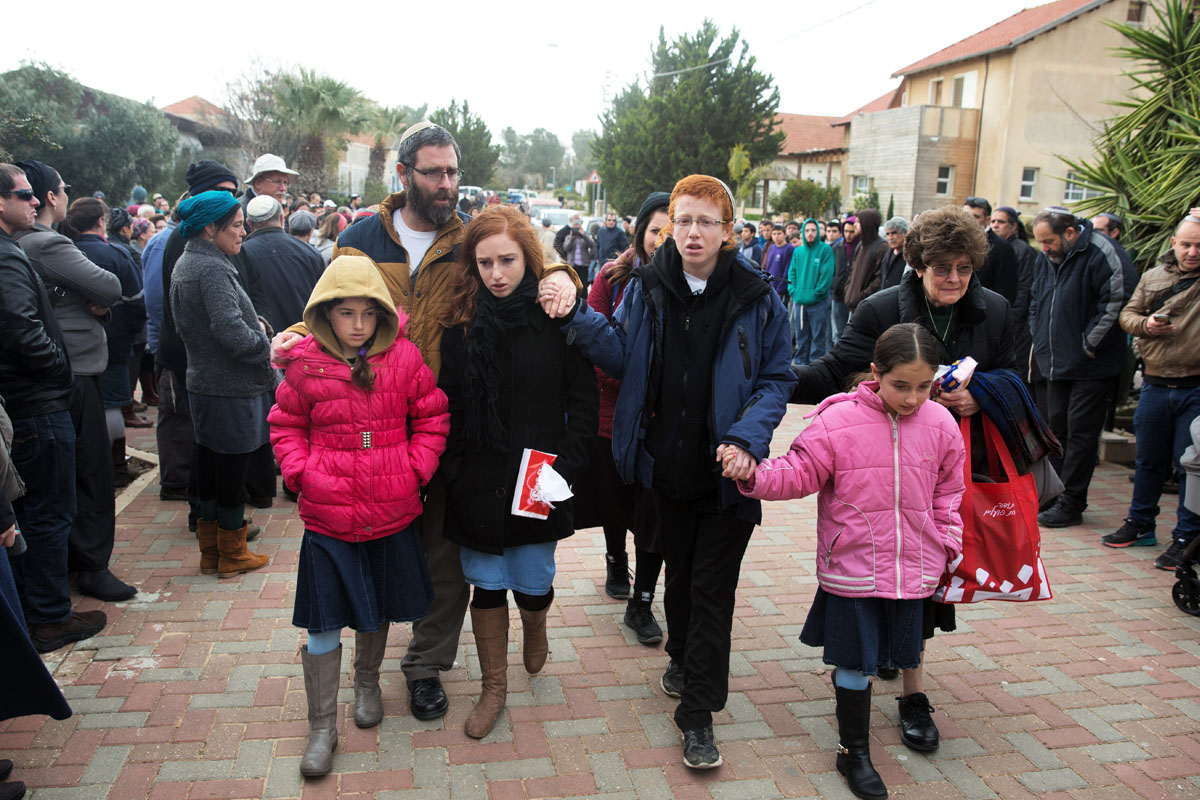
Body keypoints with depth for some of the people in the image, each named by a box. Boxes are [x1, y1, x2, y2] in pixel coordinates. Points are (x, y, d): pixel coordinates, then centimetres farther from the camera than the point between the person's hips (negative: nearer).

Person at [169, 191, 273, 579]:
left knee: (210, 466, 16)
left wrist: (254, 326, 7)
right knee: (232, 467, 3)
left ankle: (209, 551, 28)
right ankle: (231, 554, 17)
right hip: (231, 389, -9)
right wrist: (266, 345, -11)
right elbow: (231, 332, -28)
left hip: (202, 383, 10)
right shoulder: (212, 269, -20)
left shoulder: (184, 265, 12)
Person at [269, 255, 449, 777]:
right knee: (323, 622, 3)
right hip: (328, 515, -1)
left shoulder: (404, 357, -5)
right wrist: (299, 471, -6)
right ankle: (322, 727, 19)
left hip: (393, 512, 1)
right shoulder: (306, 364, -5)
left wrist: (417, 468, -6)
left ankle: (367, 683, 46)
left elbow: (432, 417, 4)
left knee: (377, 608, 20)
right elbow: (285, 425, 7)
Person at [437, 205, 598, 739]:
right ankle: (493, 687, 30)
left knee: (533, 584, 9)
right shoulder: (461, 322, 1)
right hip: (478, 483, 2)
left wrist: (564, 467, -11)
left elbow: (583, 401, -4)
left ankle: (535, 630, 46)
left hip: (538, 485, -2)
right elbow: (447, 404, 5)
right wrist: (451, 469, -3)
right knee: (486, 586, 10)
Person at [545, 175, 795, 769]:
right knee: (678, 570, 22)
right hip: (668, 465, 3)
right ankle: (682, 658, 48)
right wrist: (577, 318, -15)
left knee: (712, 586, 4)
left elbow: (777, 379, -5)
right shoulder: (646, 288, -1)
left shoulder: (756, 298, -8)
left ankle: (697, 711, 16)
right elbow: (622, 357, -1)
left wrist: (747, 438, -19)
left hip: (726, 473, -3)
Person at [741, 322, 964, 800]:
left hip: (913, 569, 4)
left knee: (898, 652, 18)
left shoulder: (940, 425, -1)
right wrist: (756, 475, -26)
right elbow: (799, 473, -10)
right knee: (855, 661, 6)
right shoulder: (837, 421, -13)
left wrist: (949, 542, 8)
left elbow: (947, 492, 12)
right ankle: (854, 753, 24)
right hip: (852, 568, -4)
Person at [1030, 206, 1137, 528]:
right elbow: (1036, 304, 21)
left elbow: (1117, 302, -20)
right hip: (1057, 364, 8)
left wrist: (1087, 346, -16)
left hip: (1092, 367, -7)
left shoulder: (1102, 254, -15)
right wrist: (1041, 341, 9)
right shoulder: (1045, 259, 10)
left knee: (1081, 434, -3)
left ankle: (1070, 504, 4)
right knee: (1057, 430, 13)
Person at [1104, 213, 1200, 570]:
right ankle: (1140, 524, 30)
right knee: (1148, 460, 15)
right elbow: (1127, 314, 11)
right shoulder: (1153, 277, 9)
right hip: (1155, 386, 3)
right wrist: (1145, 324, -11)